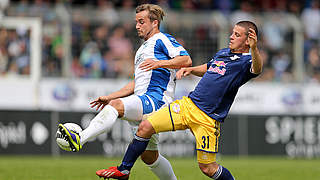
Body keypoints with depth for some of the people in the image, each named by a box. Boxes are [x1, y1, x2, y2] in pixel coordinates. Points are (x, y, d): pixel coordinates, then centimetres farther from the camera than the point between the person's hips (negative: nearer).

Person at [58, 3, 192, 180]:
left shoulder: (162, 40, 2)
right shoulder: (143, 49, 30)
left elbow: (186, 60, -13)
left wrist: (159, 63, -25)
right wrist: (109, 97, 24)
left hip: (156, 99, -10)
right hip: (144, 102, 10)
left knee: (116, 105, -31)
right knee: (148, 155, 10)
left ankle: (79, 139, -46)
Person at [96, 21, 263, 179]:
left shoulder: (245, 61, -9)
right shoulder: (223, 53, 15)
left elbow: (257, 69, -33)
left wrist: (254, 49, -52)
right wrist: (190, 70, 15)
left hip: (208, 119, -7)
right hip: (187, 105, 7)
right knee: (146, 127, -2)